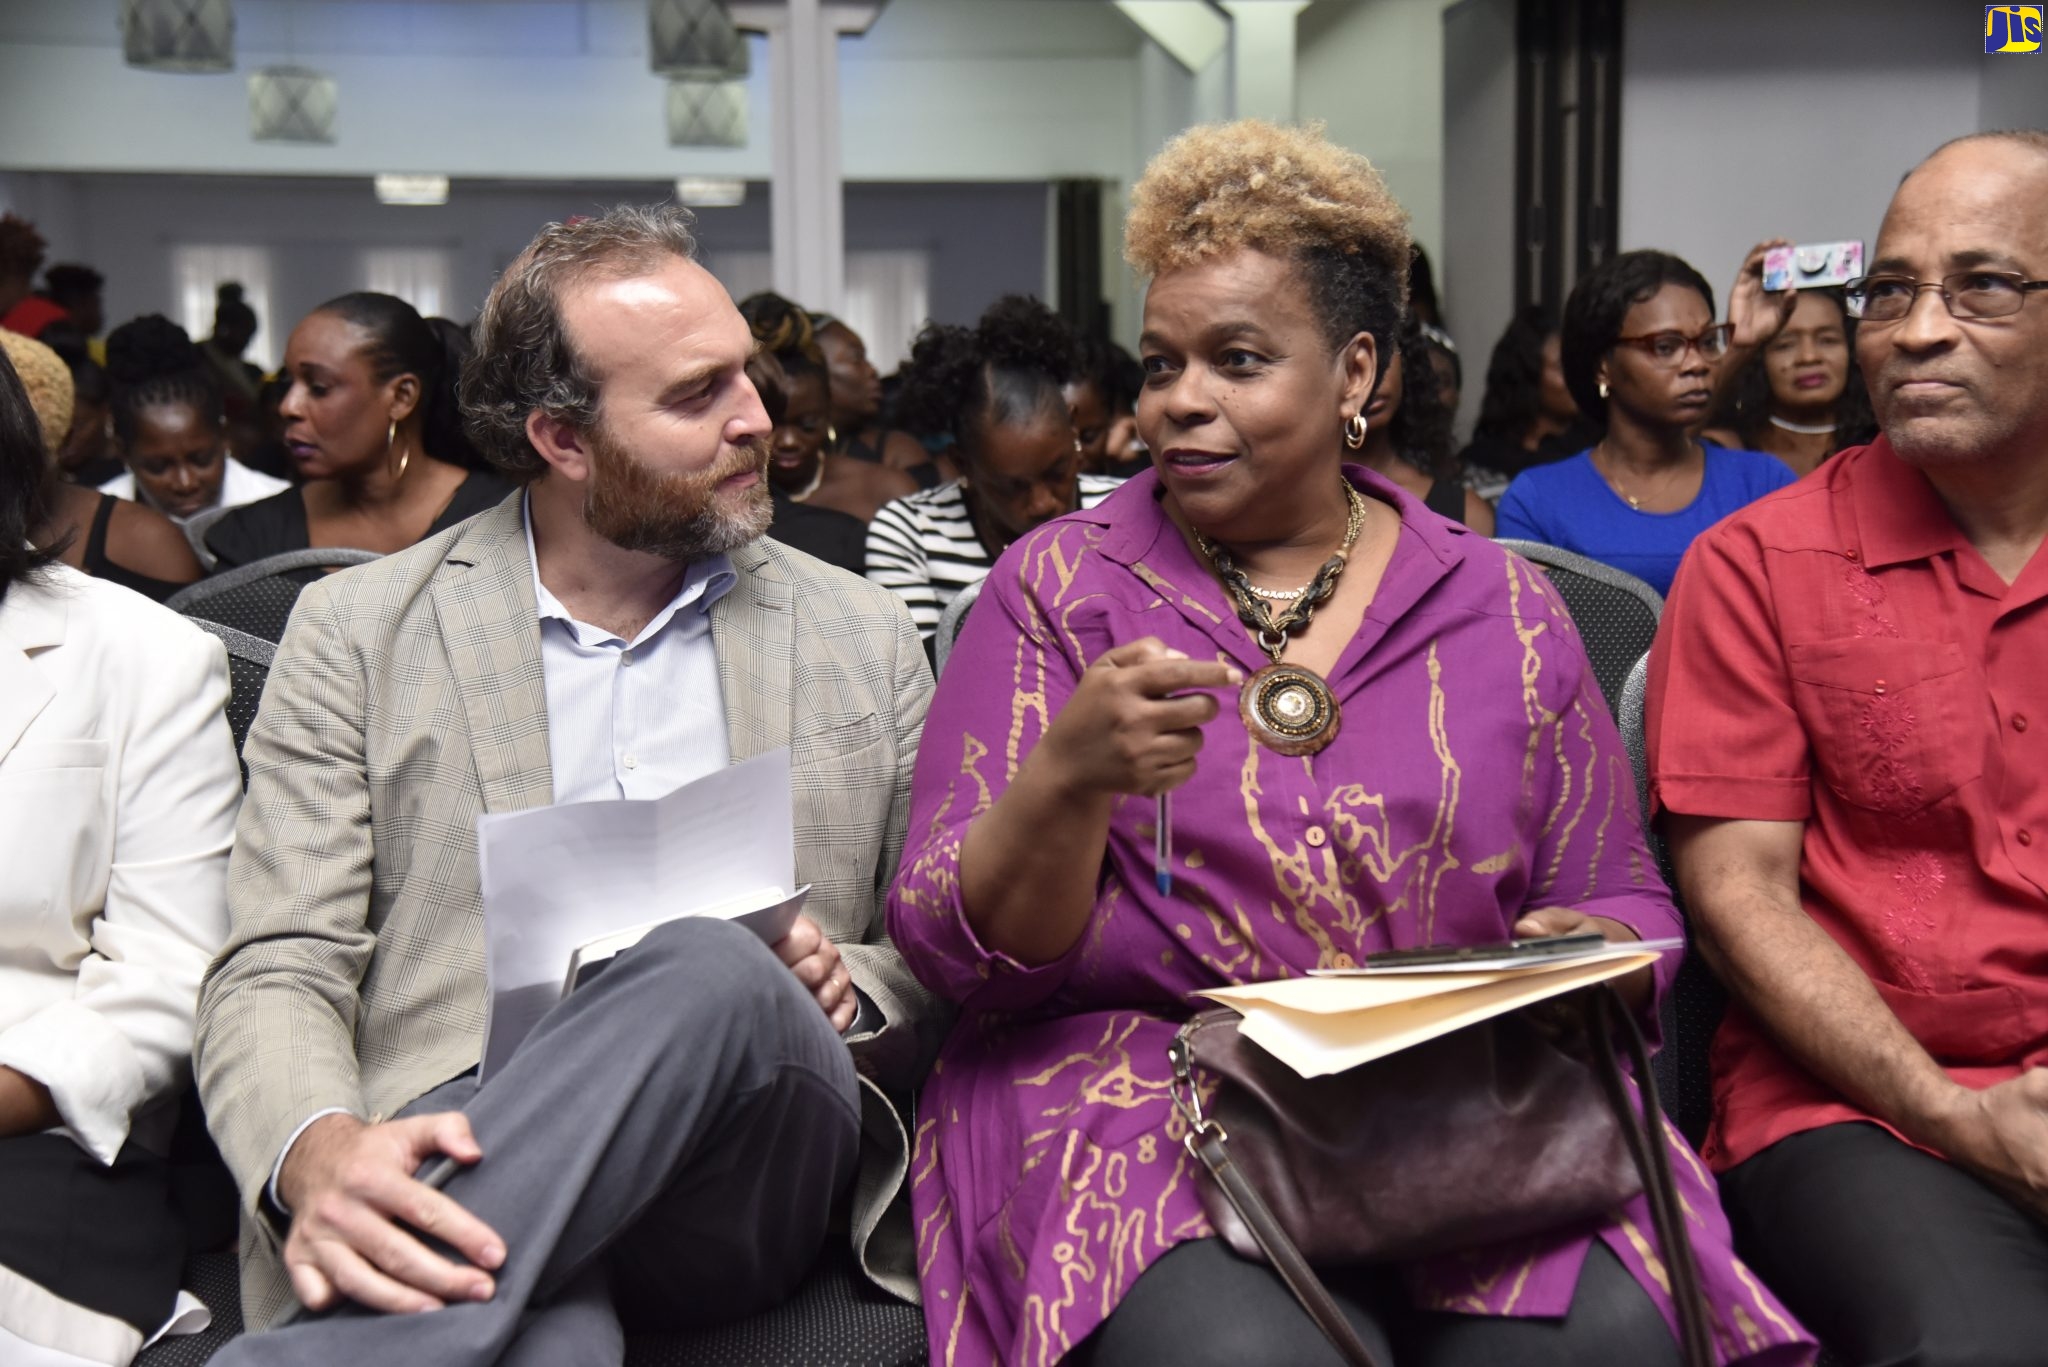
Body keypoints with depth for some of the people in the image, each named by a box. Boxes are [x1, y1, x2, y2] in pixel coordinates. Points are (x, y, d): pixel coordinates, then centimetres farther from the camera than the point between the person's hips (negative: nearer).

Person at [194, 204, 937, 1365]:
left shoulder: (863, 639, 16)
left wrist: (849, 991, -6)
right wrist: (318, 1154, -21)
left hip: (743, 1180, 5)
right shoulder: (357, 631, 10)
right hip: (464, 1165, -4)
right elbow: (279, 972, 2)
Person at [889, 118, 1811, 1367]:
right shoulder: (1060, 585, 6)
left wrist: (1580, 957, -9)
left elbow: (1631, 914, 16)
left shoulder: (1501, 607, 12)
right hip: (1136, 1103, -2)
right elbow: (958, 951, -1)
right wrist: (1070, 780, -22)